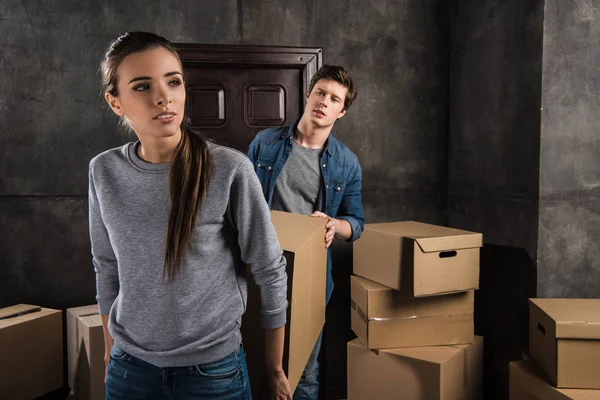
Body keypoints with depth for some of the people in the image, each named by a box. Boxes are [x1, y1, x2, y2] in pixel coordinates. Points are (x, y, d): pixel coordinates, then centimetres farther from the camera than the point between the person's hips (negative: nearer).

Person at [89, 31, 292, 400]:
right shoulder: (105, 172, -6)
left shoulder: (230, 170, -18)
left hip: (213, 368, -3)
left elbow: (271, 271, -10)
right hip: (129, 367, 3)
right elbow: (107, 268, 7)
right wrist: (112, 352, 14)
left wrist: (275, 368, -2)